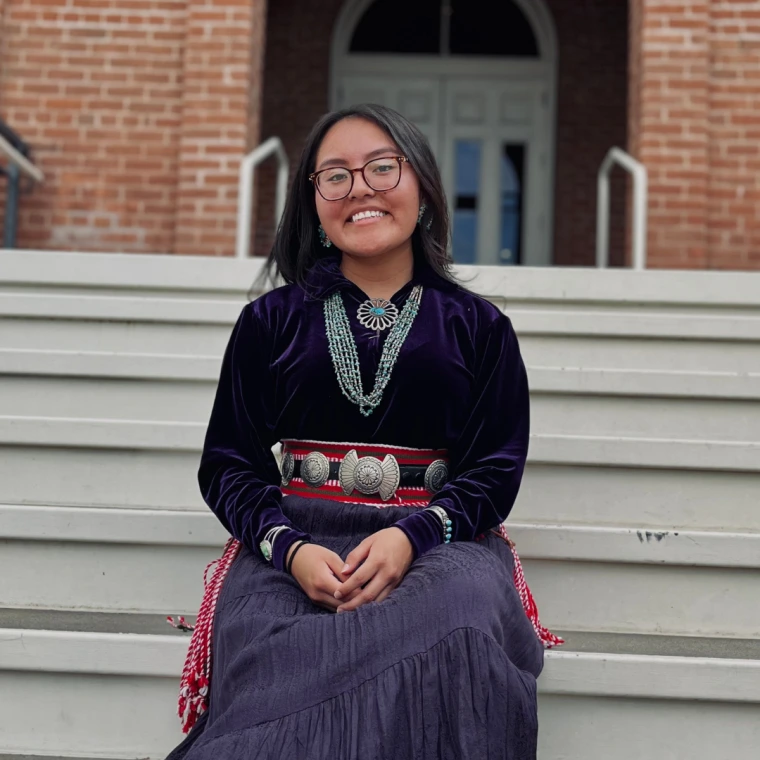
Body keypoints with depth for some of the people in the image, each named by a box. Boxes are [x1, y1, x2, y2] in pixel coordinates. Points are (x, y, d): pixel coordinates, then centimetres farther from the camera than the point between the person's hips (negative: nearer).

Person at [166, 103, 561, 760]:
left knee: (461, 630, -35)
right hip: (291, 537, 0)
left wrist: (412, 536, -14)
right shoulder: (271, 321, 16)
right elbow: (228, 461, 9)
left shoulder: (479, 327, 14)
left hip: (439, 539, 1)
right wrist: (290, 548, -12)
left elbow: (497, 465, 6)